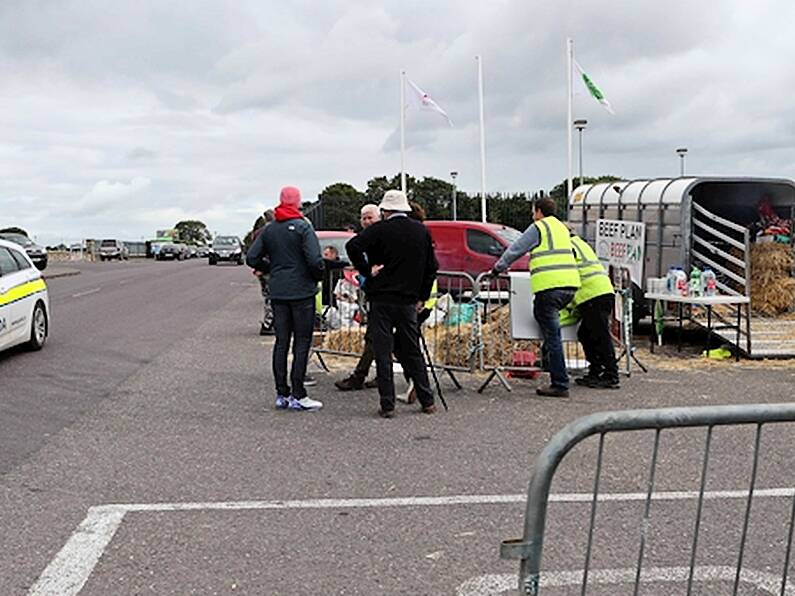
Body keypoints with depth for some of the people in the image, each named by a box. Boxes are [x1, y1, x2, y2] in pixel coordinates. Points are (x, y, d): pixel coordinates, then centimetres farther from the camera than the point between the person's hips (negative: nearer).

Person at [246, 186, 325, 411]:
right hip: (302, 291, -5)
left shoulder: (268, 229, 7)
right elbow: (315, 260, -18)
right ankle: (297, 396, -2)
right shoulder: (302, 227, -10)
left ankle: (282, 394, 12)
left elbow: (251, 258, 6)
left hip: (277, 292, 5)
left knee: (281, 342, 10)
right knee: (302, 343, -1)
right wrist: (318, 277, 1)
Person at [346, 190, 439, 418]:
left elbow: (353, 246, -21)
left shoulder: (381, 229, -7)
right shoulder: (421, 231, 7)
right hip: (408, 300, 4)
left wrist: (367, 270, -10)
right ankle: (427, 401, 16)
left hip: (381, 299, -4)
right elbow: (431, 267, 11)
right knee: (412, 351, 14)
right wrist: (422, 297, 17)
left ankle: (387, 405, 1)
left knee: (383, 352, 2)